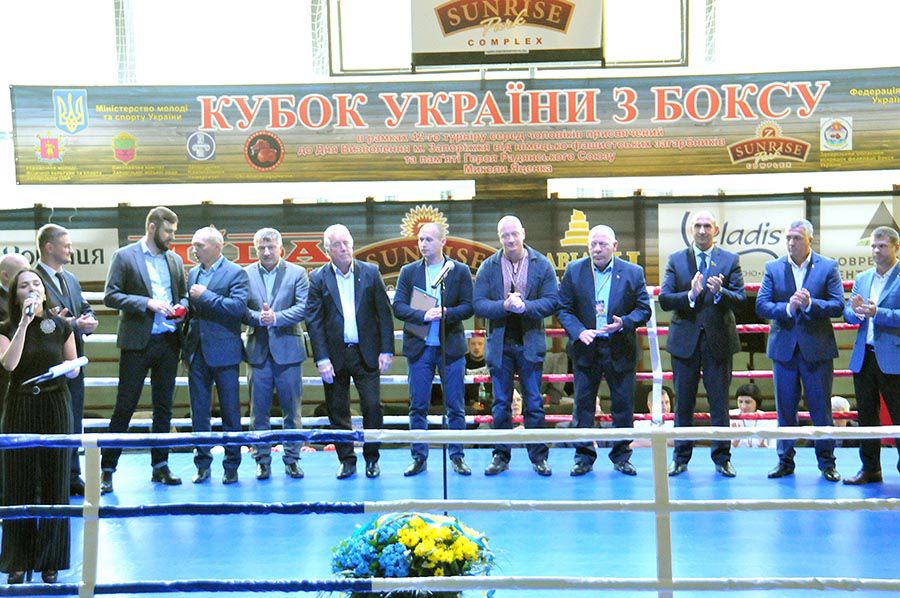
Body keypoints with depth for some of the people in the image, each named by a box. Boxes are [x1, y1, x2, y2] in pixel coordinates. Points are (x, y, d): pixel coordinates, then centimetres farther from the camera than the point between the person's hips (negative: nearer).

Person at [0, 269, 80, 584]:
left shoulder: (60, 325, 3)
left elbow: (74, 367, 12)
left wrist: (69, 369, -11)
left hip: (55, 407, 1)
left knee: (53, 482, 4)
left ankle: (49, 560, 16)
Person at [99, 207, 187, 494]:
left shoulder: (175, 260, 13)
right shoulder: (124, 256, -2)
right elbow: (110, 296, -7)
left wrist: (181, 307, -1)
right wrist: (146, 303, -18)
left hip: (168, 341, 5)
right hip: (137, 341, -5)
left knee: (163, 406, 10)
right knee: (125, 406, -3)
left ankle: (160, 466, 18)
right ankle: (107, 469, 5)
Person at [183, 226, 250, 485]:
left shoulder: (235, 273, -5)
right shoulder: (193, 274, 14)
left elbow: (238, 307, -17)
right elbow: (191, 309, 19)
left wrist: (205, 296, -16)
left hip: (223, 352, -5)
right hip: (197, 352, 5)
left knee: (230, 411, 2)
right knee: (199, 412, 8)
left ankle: (232, 466, 10)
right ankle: (203, 464, 16)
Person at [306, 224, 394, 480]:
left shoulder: (370, 272, 3)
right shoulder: (318, 278, 0)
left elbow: (384, 313, 3)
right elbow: (313, 321, -2)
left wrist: (386, 350, -3)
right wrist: (322, 359, -8)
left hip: (366, 353, 0)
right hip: (335, 355, 0)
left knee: (373, 406, -2)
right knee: (337, 411, 6)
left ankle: (371, 459, 14)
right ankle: (346, 461, 18)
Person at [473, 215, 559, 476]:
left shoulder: (542, 264, 1)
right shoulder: (488, 267, 2)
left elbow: (551, 301, -5)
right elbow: (478, 305, -5)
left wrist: (525, 306, -20)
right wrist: (505, 306, -21)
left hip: (530, 343, -1)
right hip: (500, 344, 1)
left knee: (534, 404, 3)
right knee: (500, 405, 7)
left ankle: (539, 457, 11)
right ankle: (501, 456, 16)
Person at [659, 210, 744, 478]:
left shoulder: (730, 260, 4)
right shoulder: (676, 260, 6)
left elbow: (740, 298, -5)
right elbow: (664, 299, -3)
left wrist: (720, 292, -24)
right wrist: (690, 295, -19)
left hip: (718, 339, -1)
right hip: (685, 340, 1)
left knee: (719, 403, 4)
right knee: (684, 403, 8)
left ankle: (722, 459, 14)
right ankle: (680, 458, 17)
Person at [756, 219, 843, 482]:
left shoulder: (828, 267, 0)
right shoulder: (773, 268, 4)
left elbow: (838, 306, -6)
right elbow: (761, 305, -2)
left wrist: (809, 304, -22)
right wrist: (788, 308, -18)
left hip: (817, 349, -2)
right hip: (784, 348, 2)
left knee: (821, 408, 4)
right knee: (785, 408, 9)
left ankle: (827, 463, 15)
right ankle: (785, 461, 19)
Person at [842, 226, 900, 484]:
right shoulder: (862, 279, 15)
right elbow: (848, 314, 11)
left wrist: (876, 313, -22)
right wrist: (855, 311, -10)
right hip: (864, 357, 6)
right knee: (866, 415, 11)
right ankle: (870, 469, 21)